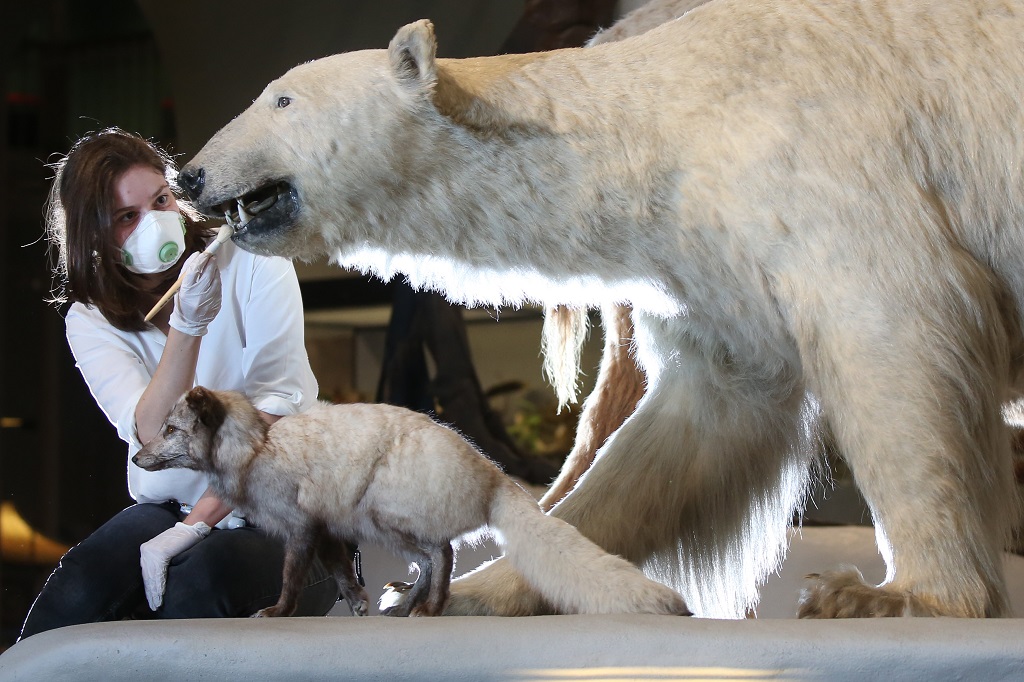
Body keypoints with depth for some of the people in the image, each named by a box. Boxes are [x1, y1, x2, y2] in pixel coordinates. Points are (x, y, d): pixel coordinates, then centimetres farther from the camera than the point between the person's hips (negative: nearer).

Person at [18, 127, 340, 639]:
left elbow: (275, 407, -12)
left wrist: (196, 525, -18)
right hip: (170, 508, 2)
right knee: (75, 595, -30)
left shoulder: (249, 262, -5)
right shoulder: (90, 322, 1)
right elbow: (157, 437, -15)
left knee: (201, 579, -37)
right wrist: (187, 326, -31)